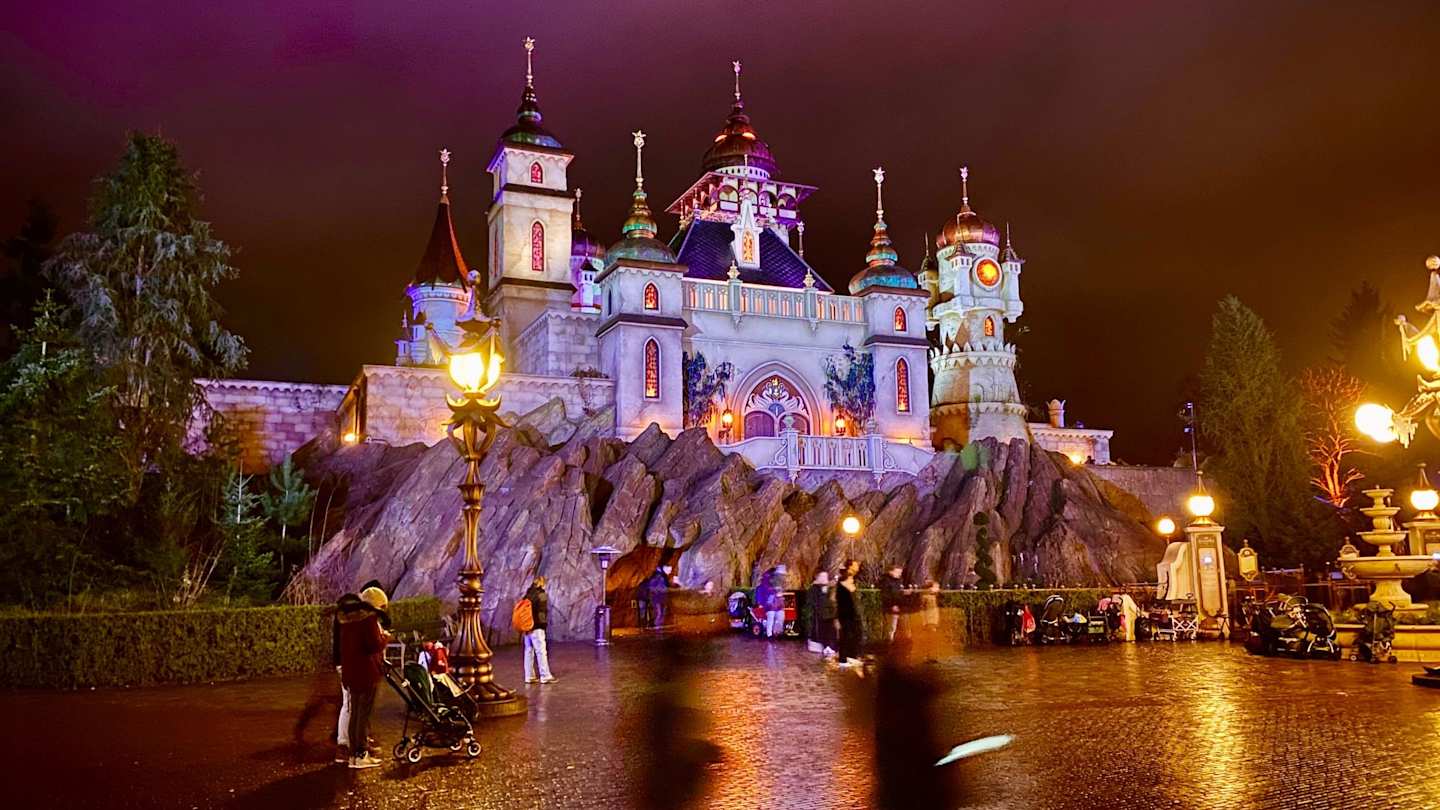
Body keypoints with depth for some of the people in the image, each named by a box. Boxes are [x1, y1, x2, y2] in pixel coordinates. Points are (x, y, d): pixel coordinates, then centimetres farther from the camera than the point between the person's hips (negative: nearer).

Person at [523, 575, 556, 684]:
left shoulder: (527, 595, 10)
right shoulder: (541, 595, -9)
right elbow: (543, 611, -12)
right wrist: (544, 622, 1)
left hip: (527, 627, 7)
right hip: (537, 627, -7)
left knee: (529, 651, 12)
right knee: (541, 651, -4)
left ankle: (529, 676, 16)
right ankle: (545, 676, -3)